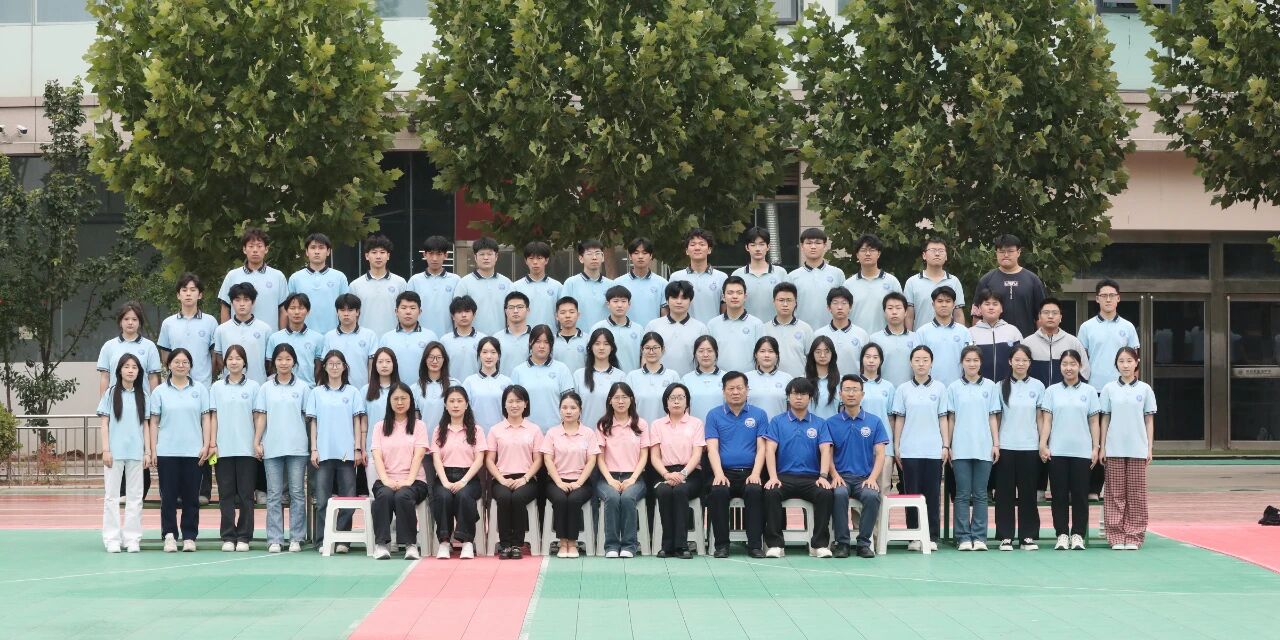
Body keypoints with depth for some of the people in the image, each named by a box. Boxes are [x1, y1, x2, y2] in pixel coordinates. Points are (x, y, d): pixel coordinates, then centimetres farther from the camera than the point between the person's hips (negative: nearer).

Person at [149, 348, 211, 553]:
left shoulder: (200, 389, 6)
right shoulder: (160, 392, 5)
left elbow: (205, 419, 7)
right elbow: (154, 422, 5)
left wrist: (206, 445, -2)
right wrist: (153, 450, 0)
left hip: (193, 452, 0)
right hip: (167, 452, 0)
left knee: (191, 496, 3)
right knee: (168, 496, 1)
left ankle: (189, 536, 9)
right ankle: (170, 535, 6)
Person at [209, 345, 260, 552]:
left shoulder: (253, 387, 4)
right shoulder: (217, 387, 8)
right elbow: (213, 417, 7)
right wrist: (212, 444, 0)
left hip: (247, 449, -1)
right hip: (224, 449, 1)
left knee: (246, 494, 0)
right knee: (226, 494, 3)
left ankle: (244, 537, 5)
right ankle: (228, 537, 7)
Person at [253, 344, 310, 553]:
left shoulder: (302, 388, 5)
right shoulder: (266, 388, 8)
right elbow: (261, 416, 7)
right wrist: (256, 442, -2)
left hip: (297, 447, -1)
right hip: (272, 447, 1)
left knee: (297, 492, 1)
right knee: (274, 495, 2)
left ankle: (296, 538, 6)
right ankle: (274, 539, 4)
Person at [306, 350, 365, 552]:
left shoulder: (352, 392, 8)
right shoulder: (316, 393, 9)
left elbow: (357, 422, 7)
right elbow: (313, 423, 8)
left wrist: (358, 449, 0)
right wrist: (313, 450, 1)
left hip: (347, 452, 0)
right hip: (324, 452, 0)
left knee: (348, 498, -1)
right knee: (322, 499, -1)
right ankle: (322, 541, 1)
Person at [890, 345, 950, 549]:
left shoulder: (939, 388, 5)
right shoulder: (903, 389, 5)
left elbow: (943, 418, 6)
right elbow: (899, 419, 7)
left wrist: (946, 445, 1)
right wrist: (896, 447, 2)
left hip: (934, 450, 0)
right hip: (910, 450, 0)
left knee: (932, 494, 1)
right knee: (912, 493, 2)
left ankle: (931, 537, 7)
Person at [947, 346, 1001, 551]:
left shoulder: (990, 386, 6)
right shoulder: (954, 388, 5)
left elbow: (993, 417, 7)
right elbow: (951, 419, 6)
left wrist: (996, 444, 1)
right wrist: (947, 446, 3)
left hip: (984, 448, 0)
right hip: (961, 449, 0)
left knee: (980, 495, 3)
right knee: (962, 494, 1)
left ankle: (979, 537, 6)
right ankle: (963, 538, 4)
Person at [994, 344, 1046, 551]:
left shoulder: (1037, 386, 4)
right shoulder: (1001, 386, 3)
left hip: (1029, 446, 0)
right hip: (1006, 446, 0)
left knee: (1028, 493, 3)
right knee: (1005, 492, 1)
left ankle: (1028, 536, 9)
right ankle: (1005, 536, 6)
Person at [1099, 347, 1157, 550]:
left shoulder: (1145, 389, 4)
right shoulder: (1109, 389, 4)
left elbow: (1149, 420, 6)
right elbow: (1105, 419, 7)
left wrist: (1149, 448, 1)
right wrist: (1102, 447, 3)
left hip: (1138, 450, 0)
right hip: (1114, 449, 0)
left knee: (1136, 494, 1)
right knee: (1115, 494, 1)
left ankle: (1134, 537, 6)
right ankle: (1116, 537, 5)